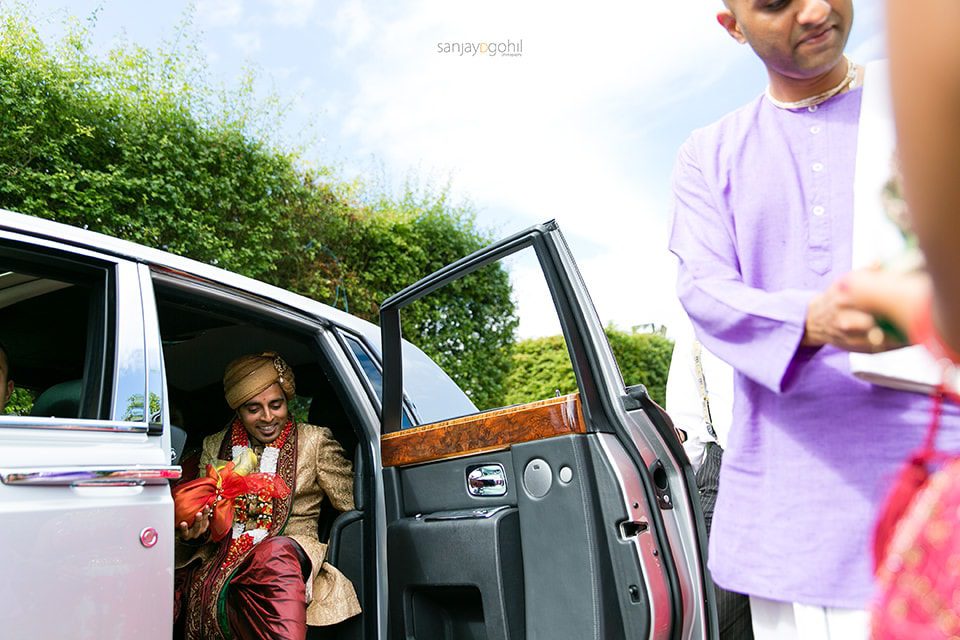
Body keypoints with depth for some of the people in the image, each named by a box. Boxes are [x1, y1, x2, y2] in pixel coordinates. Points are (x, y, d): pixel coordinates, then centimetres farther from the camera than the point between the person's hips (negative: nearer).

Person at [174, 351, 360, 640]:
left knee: (276, 552, -35)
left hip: (291, 555, -3)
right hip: (220, 563, 3)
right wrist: (193, 533, -4)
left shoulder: (314, 440, 7)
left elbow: (357, 503, 3)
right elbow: (202, 513, 17)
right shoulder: (214, 446, 17)